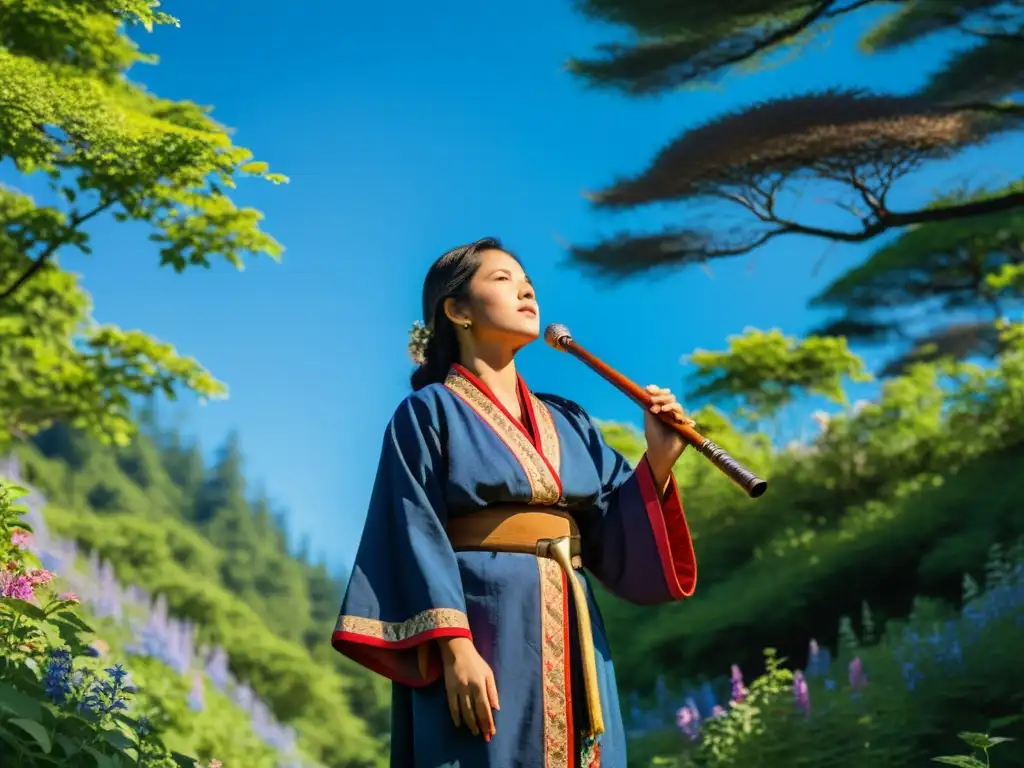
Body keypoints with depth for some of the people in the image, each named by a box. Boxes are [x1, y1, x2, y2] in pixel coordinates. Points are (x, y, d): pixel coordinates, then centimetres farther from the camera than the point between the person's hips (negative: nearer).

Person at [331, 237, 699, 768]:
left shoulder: (567, 423, 19)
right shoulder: (430, 412, 3)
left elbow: (613, 536, 12)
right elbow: (418, 539, -8)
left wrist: (658, 462, -4)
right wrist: (454, 647, -19)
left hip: (571, 642, 6)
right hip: (484, 635, -5)